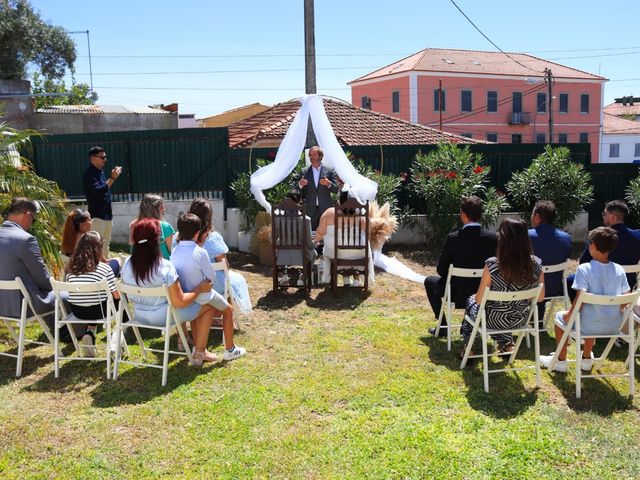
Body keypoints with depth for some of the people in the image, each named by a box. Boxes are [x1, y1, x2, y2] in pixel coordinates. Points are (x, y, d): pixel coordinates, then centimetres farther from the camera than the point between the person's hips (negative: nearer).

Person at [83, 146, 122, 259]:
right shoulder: (89, 174, -14)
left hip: (106, 213, 10)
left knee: (106, 241, 16)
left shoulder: (100, 172, 14)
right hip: (97, 214, -10)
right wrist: (112, 178, -27)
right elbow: (98, 191, -26)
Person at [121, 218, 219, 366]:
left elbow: (129, 294, 4)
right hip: (163, 317, -7)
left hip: (139, 315, 7)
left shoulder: (128, 264, -10)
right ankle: (199, 354, 17)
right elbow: (180, 302, -24)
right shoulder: (165, 267, -28)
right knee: (208, 306, 13)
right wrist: (199, 289, -9)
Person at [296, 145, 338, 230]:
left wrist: (329, 184, -20)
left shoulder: (329, 171, 4)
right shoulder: (304, 172, 8)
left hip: (325, 208, -1)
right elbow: (301, 193, 8)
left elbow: (336, 189, 0)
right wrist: (300, 185, -14)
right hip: (310, 210, 1)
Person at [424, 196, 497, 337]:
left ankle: (443, 327, 24)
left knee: (430, 281, 25)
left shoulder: (453, 238, -19)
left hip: (458, 293, -3)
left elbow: (441, 269, -10)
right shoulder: (492, 238, -11)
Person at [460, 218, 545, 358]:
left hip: (495, 321, -3)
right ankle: (508, 345, 34)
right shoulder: (536, 264, -17)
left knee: (471, 300, 30)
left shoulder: (492, 264, -28)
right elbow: (540, 297, -4)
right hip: (521, 321, 4)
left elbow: (479, 300, -18)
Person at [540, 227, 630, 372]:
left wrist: (569, 315, -4)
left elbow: (580, 299, -20)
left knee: (560, 317, 24)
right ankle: (586, 358, 47)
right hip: (614, 325, 5)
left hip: (590, 326, -5)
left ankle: (561, 361, 32)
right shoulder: (619, 270, -2)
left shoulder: (584, 269, -16)